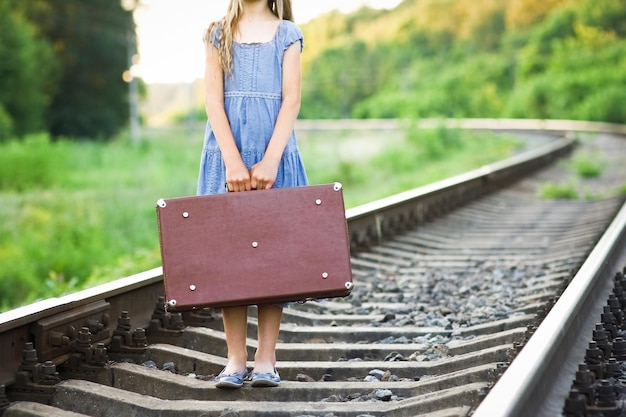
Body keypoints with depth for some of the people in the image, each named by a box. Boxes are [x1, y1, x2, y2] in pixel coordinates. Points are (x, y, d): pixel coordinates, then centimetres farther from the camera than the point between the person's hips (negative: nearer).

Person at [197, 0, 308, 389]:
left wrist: (270, 161, -13)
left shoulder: (287, 34, 7)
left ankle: (266, 360, 4)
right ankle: (236, 360, 4)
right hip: (227, 154, 1)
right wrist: (233, 161, -11)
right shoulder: (219, 33, 9)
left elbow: (291, 100, -2)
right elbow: (214, 100, 0)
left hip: (274, 155, -1)